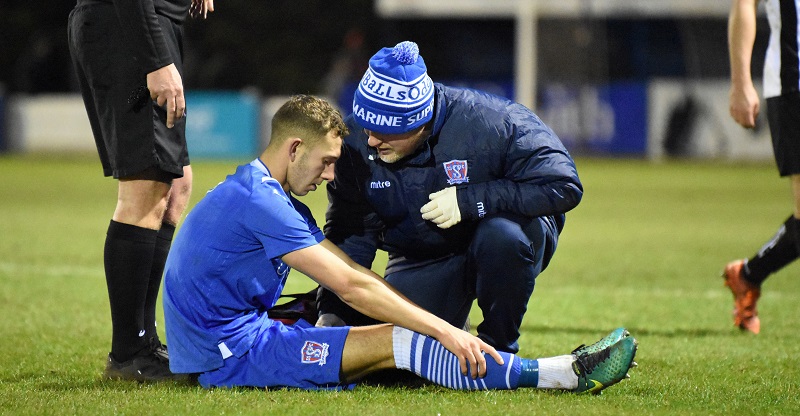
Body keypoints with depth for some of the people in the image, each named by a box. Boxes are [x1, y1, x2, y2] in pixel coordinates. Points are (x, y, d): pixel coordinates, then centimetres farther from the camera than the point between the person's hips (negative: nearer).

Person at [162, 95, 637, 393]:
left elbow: (353, 276, 15)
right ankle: (559, 375, -16)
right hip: (232, 352, -10)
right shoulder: (257, 200, -17)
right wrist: (443, 330, -18)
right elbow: (350, 285, -20)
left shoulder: (276, 201, 17)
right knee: (399, 342, -16)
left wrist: (442, 328, 8)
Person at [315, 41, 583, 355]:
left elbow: (563, 185, -27)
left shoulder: (492, 124, -28)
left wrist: (468, 200, -32)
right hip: (419, 256, 3)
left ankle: (498, 350, -13)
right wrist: (333, 313, -13)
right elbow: (350, 233, -3)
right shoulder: (357, 141, -14)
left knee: (502, 235, -38)